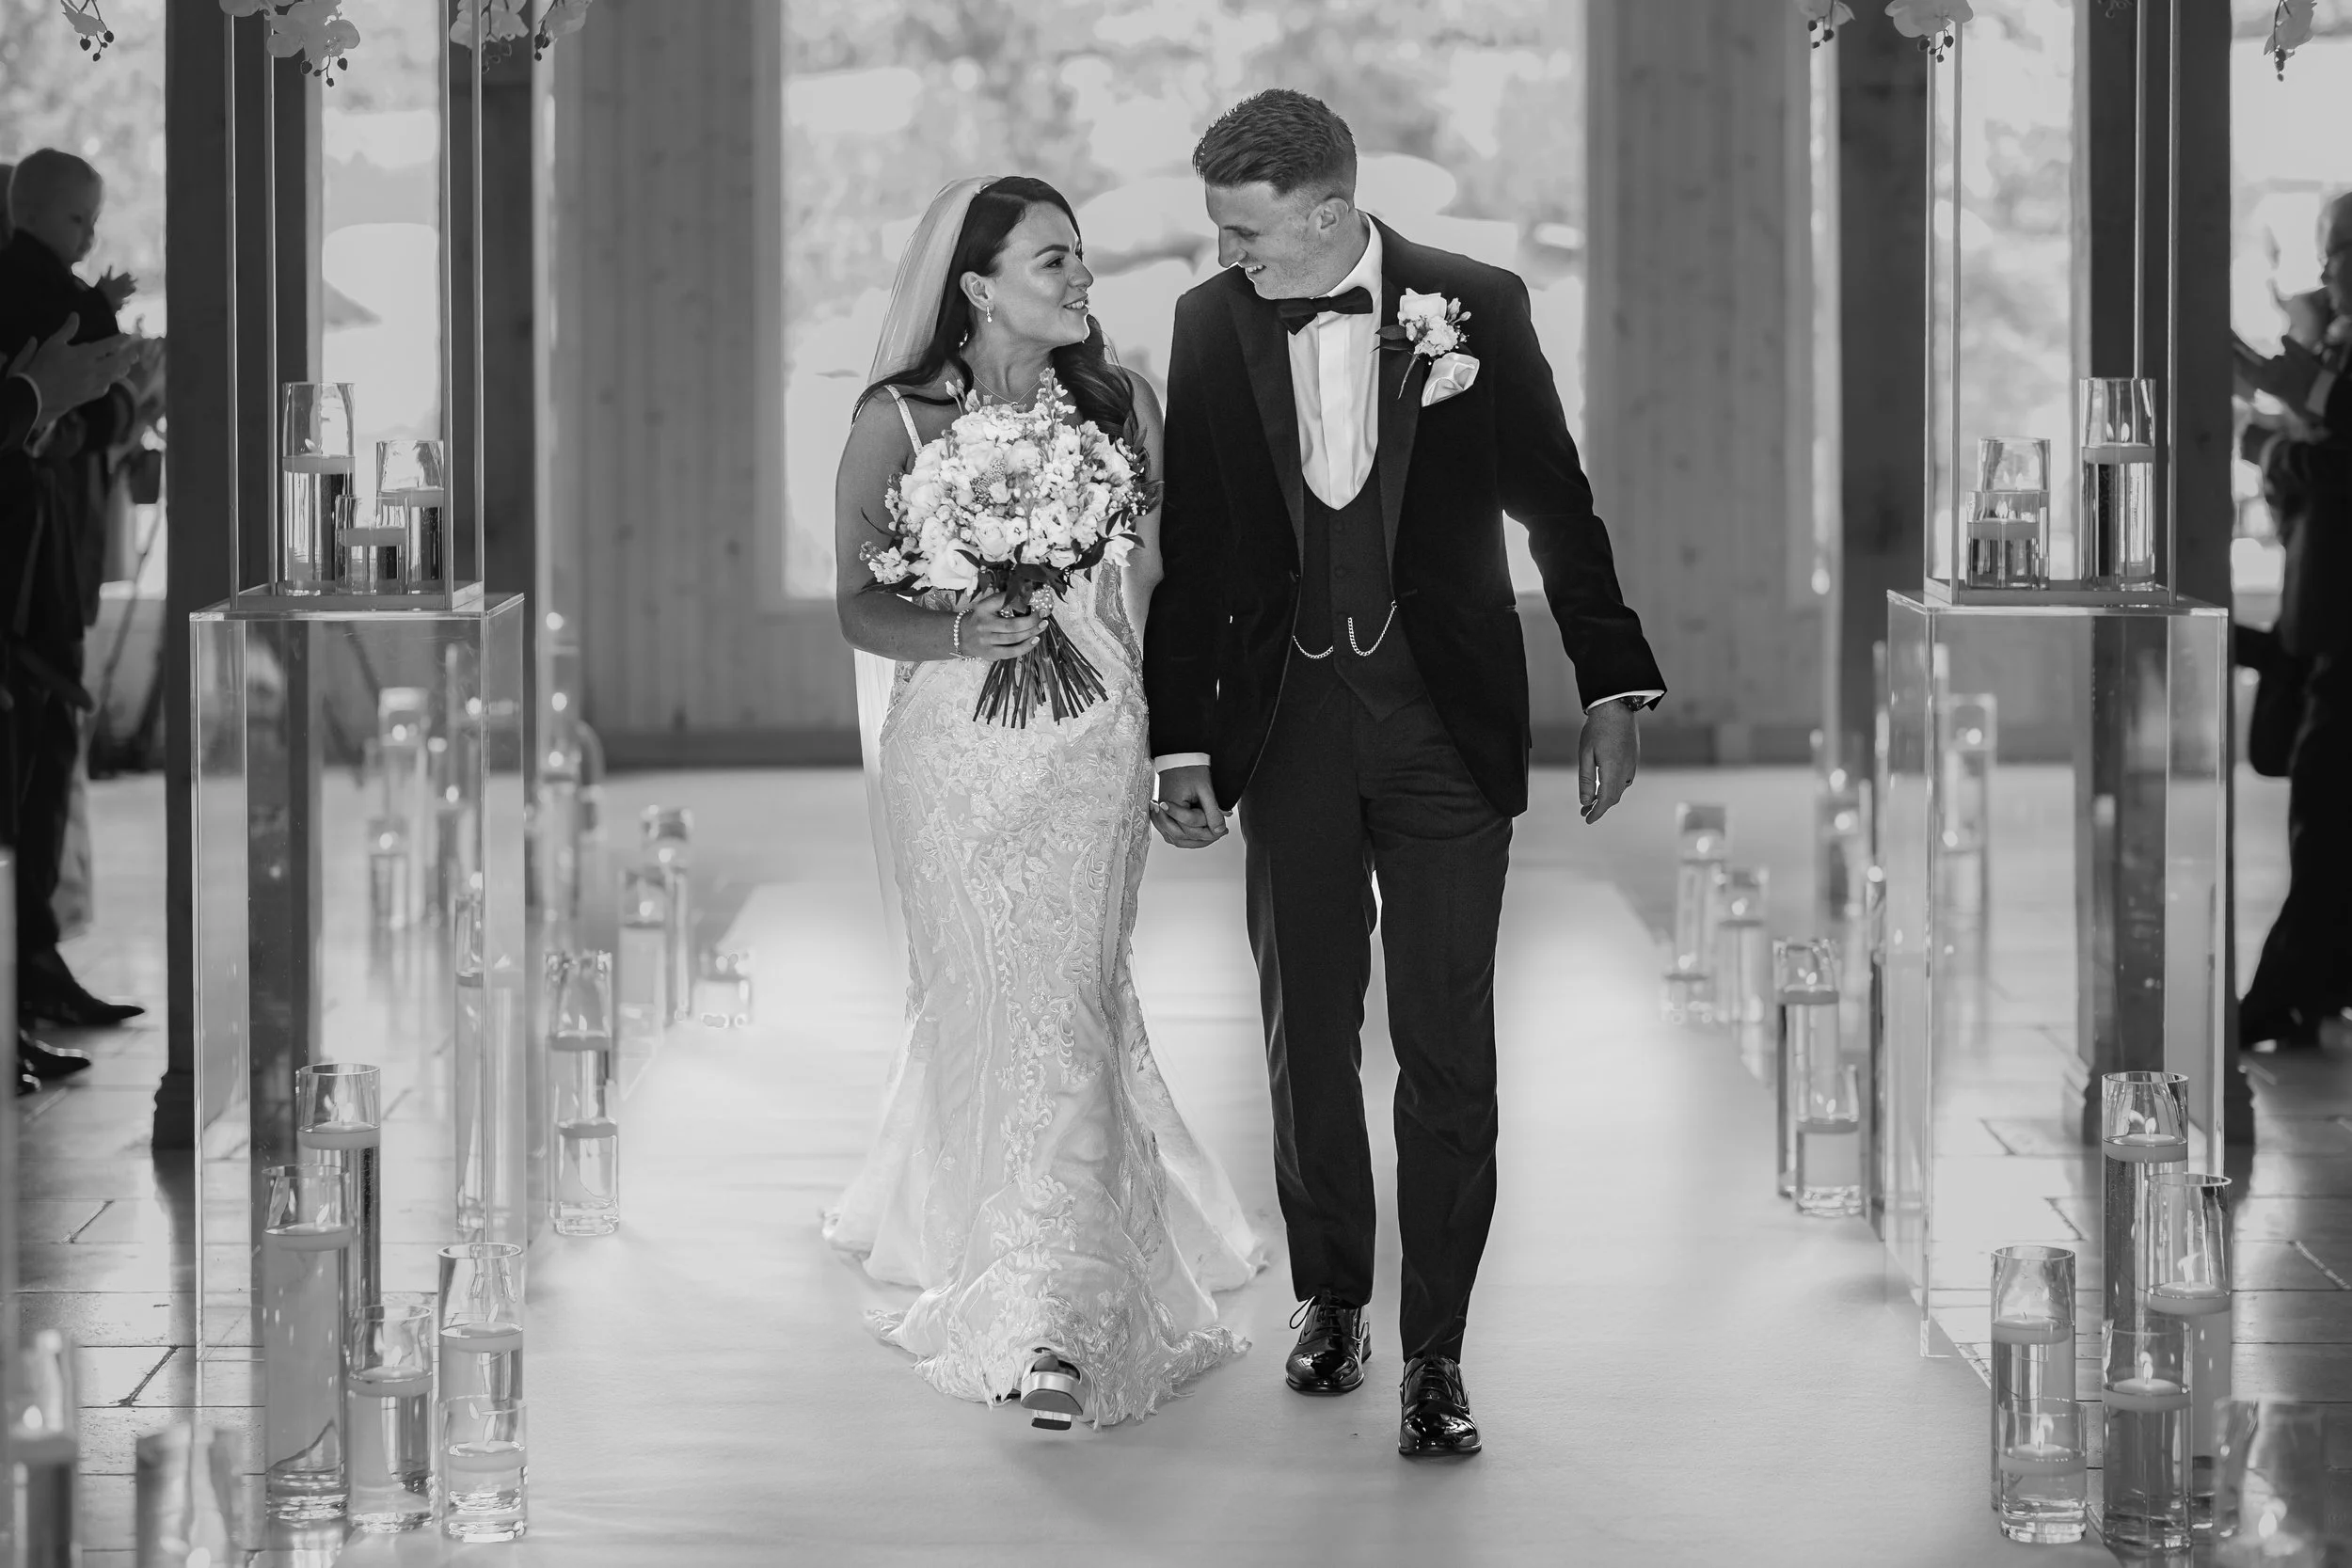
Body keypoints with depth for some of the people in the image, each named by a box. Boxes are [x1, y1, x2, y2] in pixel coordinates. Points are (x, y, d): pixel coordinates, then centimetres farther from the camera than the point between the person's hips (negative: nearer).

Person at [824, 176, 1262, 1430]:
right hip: (956, 752, 0)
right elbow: (859, 605, -1)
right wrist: (959, 633, -19)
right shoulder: (897, 421, -1)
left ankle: (1047, 1322, -11)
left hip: (1094, 749, 0)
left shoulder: (1122, 408, 6)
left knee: (1062, 1012, -8)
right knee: (986, 1008, 5)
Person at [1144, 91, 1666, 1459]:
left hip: (1446, 721, -2)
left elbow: (1557, 504, 3)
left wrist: (1614, 688, 1)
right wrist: (1182, 745, 4)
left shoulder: (1475, 306, -4)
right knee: (1308, 1033, 11)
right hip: (1291, 719, 2)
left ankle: (1438, 1351, 2)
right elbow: (1192, 548, 6)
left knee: (1448, 1046, -3)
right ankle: (1332, 1301, 28)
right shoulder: (1212, 325, 1)